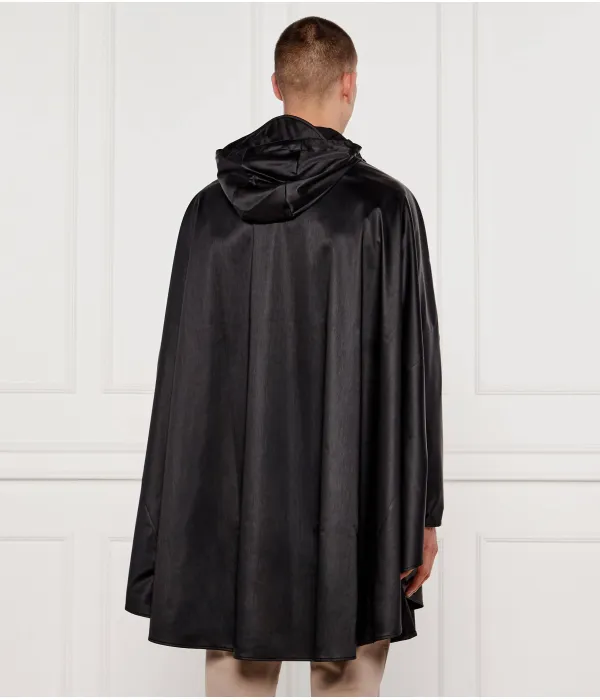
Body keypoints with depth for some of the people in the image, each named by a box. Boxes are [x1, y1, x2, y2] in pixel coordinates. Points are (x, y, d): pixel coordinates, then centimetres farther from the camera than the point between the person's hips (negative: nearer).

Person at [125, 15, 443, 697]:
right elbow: (411, 365, -8)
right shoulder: (384, 205, -8)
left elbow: (183, 364, 4)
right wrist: (422, 510, -1)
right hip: (348, 499, -3)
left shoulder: (211, 207, 2)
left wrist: (178, 518, 11)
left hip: (230, 501, 3)